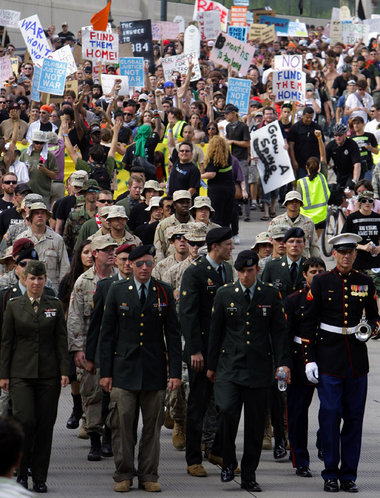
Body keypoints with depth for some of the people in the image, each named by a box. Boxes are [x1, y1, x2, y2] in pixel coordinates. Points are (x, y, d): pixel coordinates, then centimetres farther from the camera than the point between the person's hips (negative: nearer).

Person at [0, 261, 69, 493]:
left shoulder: (55, 306, 7)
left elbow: (62, 341, 6)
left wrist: (65, 371, -2)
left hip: (48, 374, 1)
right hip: (21, 373, -1)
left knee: (45, 424, 1)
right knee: (25, 420, -13)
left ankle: (40, 477, 10)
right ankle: (22, 473, 3)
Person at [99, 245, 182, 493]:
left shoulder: (165, 292, 5)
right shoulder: (117, 291, 4)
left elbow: (173, 334, 5)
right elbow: (107, 333, 5)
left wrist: (175, 371, -2)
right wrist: (105, 371, 0)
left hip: (155, 370, 1)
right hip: (124, 369, -1)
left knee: (153, 424, 4)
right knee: (122, 423, -3)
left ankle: (149, 475, 12)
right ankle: (123, 475, 8)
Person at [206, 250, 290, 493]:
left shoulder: (271, 295, 6)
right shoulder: (225, 294, 6)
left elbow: (279, 331, 7)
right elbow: (215, 331, 10)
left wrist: (283, 363, -3)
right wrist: (212, 365, 10)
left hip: (260, 369, 1)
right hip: (230, 366, -1)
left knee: (255, 423, 2)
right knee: (227, 411, -21)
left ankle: (249, 477, 12)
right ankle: (228, 462, 0)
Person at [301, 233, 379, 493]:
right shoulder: (321, 282, 1)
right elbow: (309, 323, 1)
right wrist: (310, 359, -4)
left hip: (357, 359, 2)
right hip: (329, 358, -2)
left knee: (354, 416, 3)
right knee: (329, 415, -4)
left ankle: (349, 475, 10)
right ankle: (331, 474, 4)